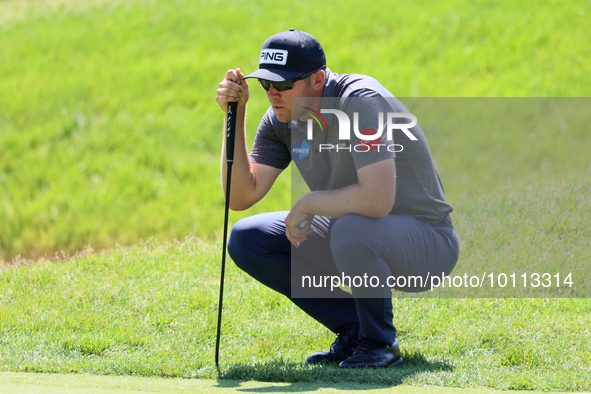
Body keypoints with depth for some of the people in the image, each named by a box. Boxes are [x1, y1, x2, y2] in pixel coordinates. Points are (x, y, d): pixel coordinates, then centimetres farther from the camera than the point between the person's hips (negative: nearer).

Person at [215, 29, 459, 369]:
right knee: (247, 239, -3)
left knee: (351, 231, -40)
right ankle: (353, 331, 5)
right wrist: (235, 116, -15)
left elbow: (378, 199, -38)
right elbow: (241, 196, -7)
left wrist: (308, 204, -24)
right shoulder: (282, 120, -3)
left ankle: (380, 343, -11)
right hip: (353, 240, 8)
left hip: (426, 243, -8)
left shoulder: (360, 101, -27)